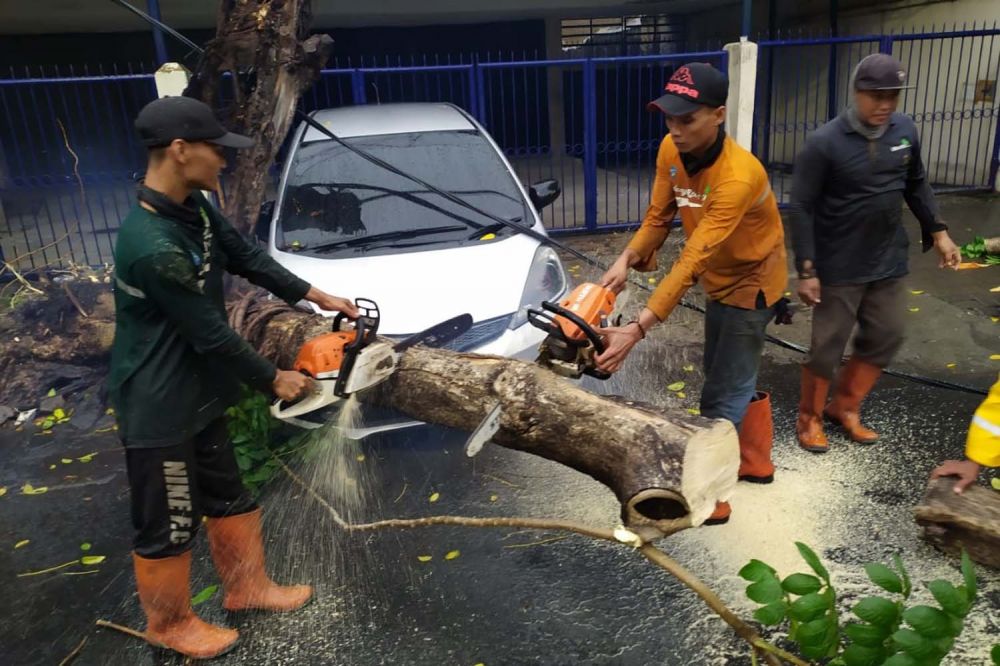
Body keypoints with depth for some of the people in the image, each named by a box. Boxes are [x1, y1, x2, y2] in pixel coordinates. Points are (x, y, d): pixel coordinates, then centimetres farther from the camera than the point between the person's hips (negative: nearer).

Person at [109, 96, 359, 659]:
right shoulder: (154, 247, -31)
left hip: (197, 394, 9)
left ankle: (247, 587, 44)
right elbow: (212, 333, -24)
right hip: (158, 407, -9)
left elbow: (246, 257, 10)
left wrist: (316, 296, 8)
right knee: (170, 525, 12)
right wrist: (274, 379, -10)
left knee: (229, 497, 23)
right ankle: (169, 623, 37)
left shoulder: (193, 208, -3)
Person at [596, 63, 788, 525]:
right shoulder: (671, 151, -12)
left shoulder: (737, 177, -36)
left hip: (749, 286, -8)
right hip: (721, 282, 8)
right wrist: (626, 260, -23)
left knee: (722, 394, -2)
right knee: (730, 376, 21)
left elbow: (692, 261, -41)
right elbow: (659, 217, -5)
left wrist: (637, 329, -46)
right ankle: (756, 463, 41)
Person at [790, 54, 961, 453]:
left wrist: (938, 231, 11)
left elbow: (916, 185, 15)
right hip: (839, 267, -6)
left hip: (888, 261, 6)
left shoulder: (905, 131, 0)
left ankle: (844, 407, 33)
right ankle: (809, 418, 23)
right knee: (827, 345, 3)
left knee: (885, 338, 14)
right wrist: (806, 270, -17)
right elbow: (802, 208, -15)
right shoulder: (825, 143, -17)